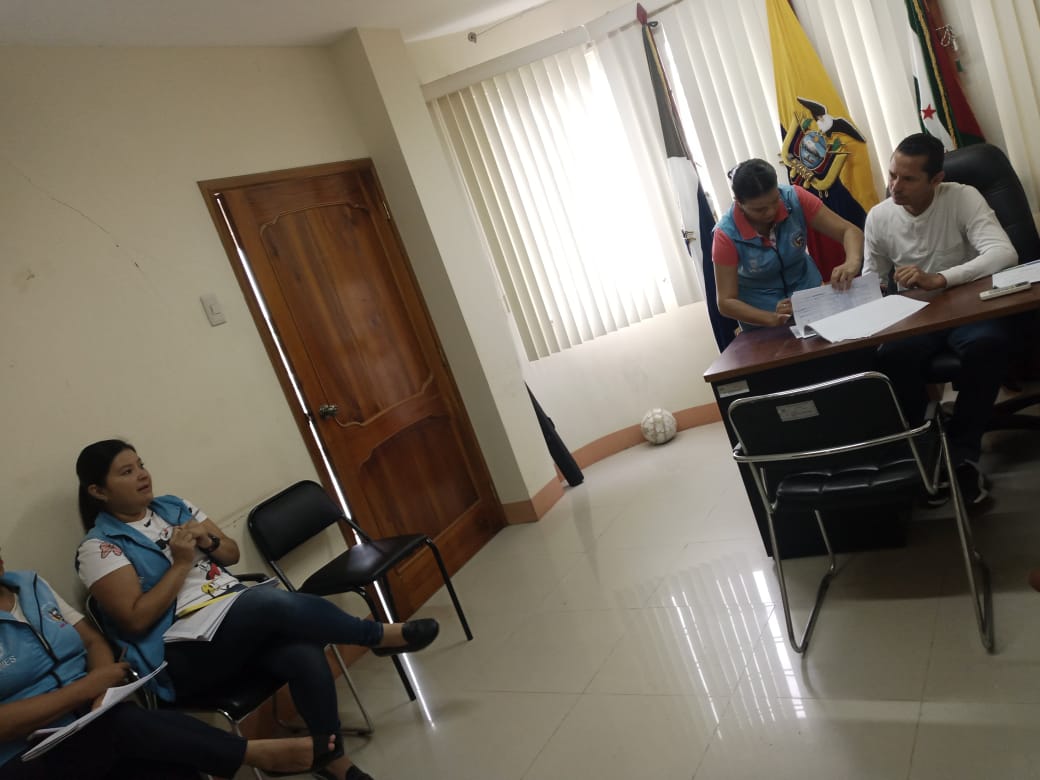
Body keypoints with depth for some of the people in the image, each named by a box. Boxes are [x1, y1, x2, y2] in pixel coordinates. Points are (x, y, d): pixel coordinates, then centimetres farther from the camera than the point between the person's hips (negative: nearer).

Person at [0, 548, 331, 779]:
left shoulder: (30, 584, 10)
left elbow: (93, 640, 10)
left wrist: (103, 688, -11)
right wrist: (87, 687, -18)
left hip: (92, 720, 5)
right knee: (125, 722, -34)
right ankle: (258, 753, -26)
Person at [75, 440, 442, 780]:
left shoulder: (172, 506, 12)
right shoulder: (99, 547, -5)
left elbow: (232, 553, 16)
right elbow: (136, 620, -13)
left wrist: (208, 541, -5)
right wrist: (181, 563, -14)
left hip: (242, 619, 6)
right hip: (184, 654, -6)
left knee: (304, 654, -24)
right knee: (274, 600, -32)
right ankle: (379, 635, -17)